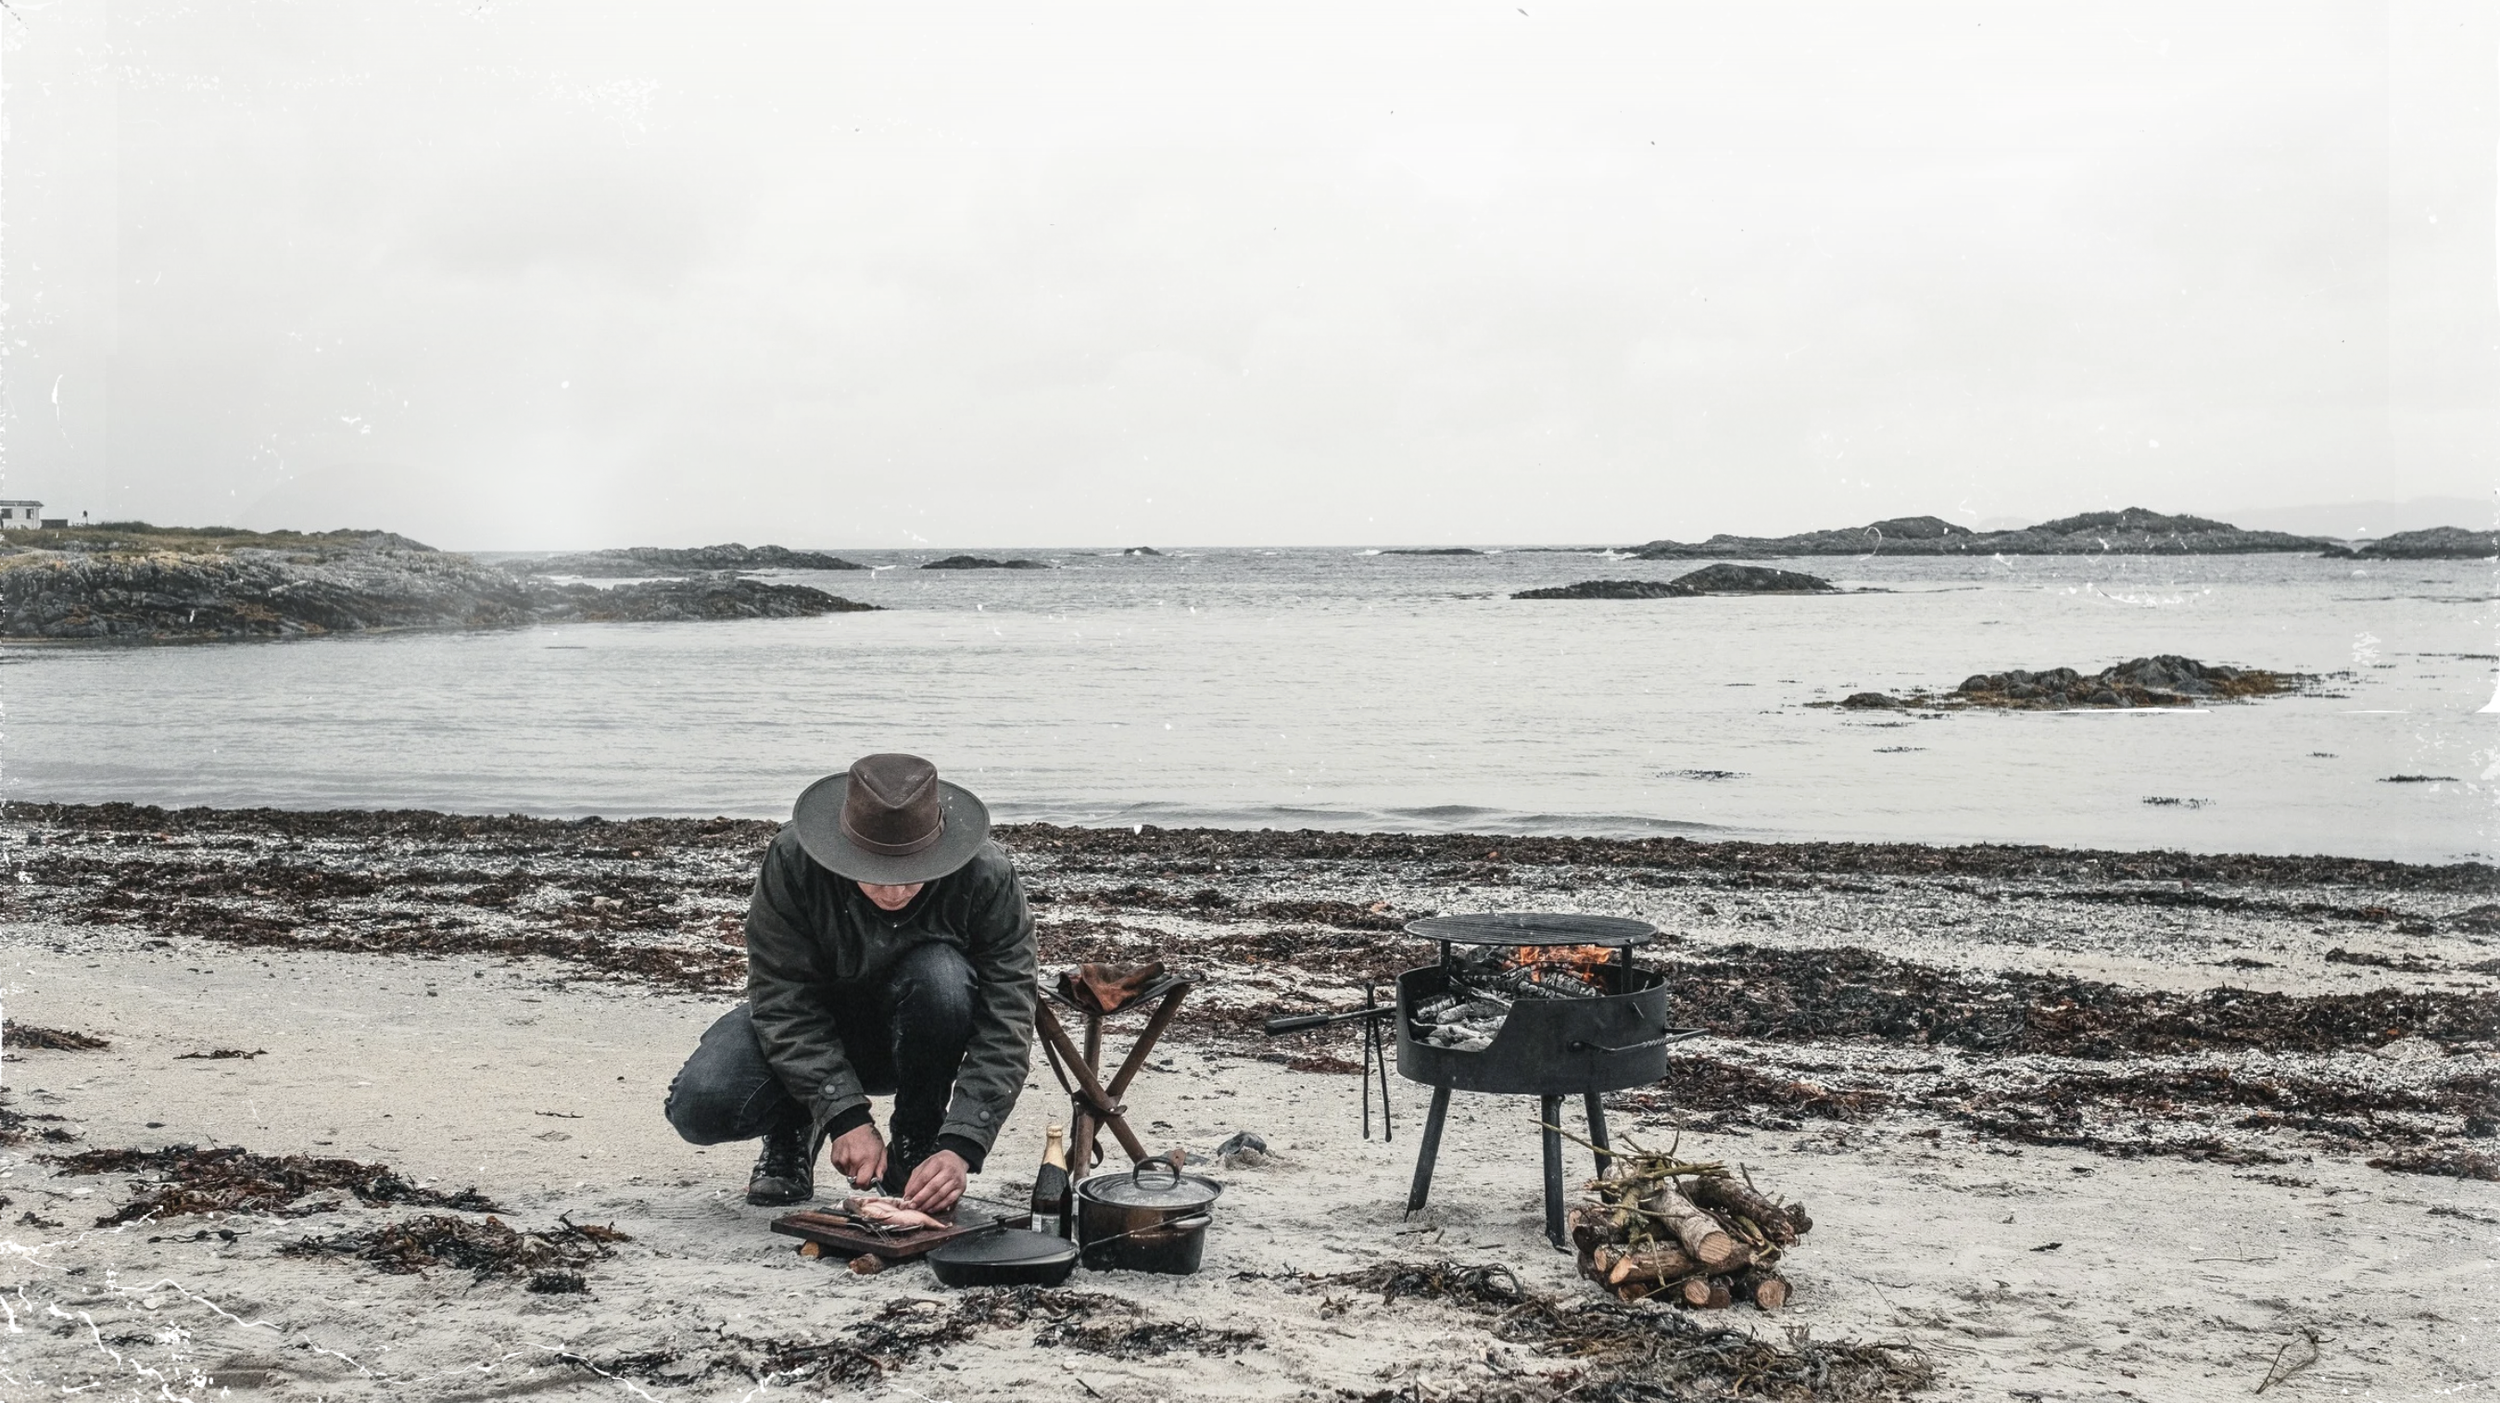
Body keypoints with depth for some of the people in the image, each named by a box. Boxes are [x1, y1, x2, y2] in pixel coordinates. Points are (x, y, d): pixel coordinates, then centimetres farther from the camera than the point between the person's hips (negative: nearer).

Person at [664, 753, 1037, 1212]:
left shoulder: (988, 877, -26)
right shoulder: (793, 860, -26)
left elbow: (1005, 1024, -26)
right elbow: (782, 1001, -24)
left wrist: (960, 1146, -36)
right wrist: (846, 1116, -32)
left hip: (915, 1038, 0)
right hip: (809, 1025, 0)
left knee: (941, 975, -35)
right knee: (700, 1105, -27)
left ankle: (916, 1141, -10)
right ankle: (792, 1129, 9)